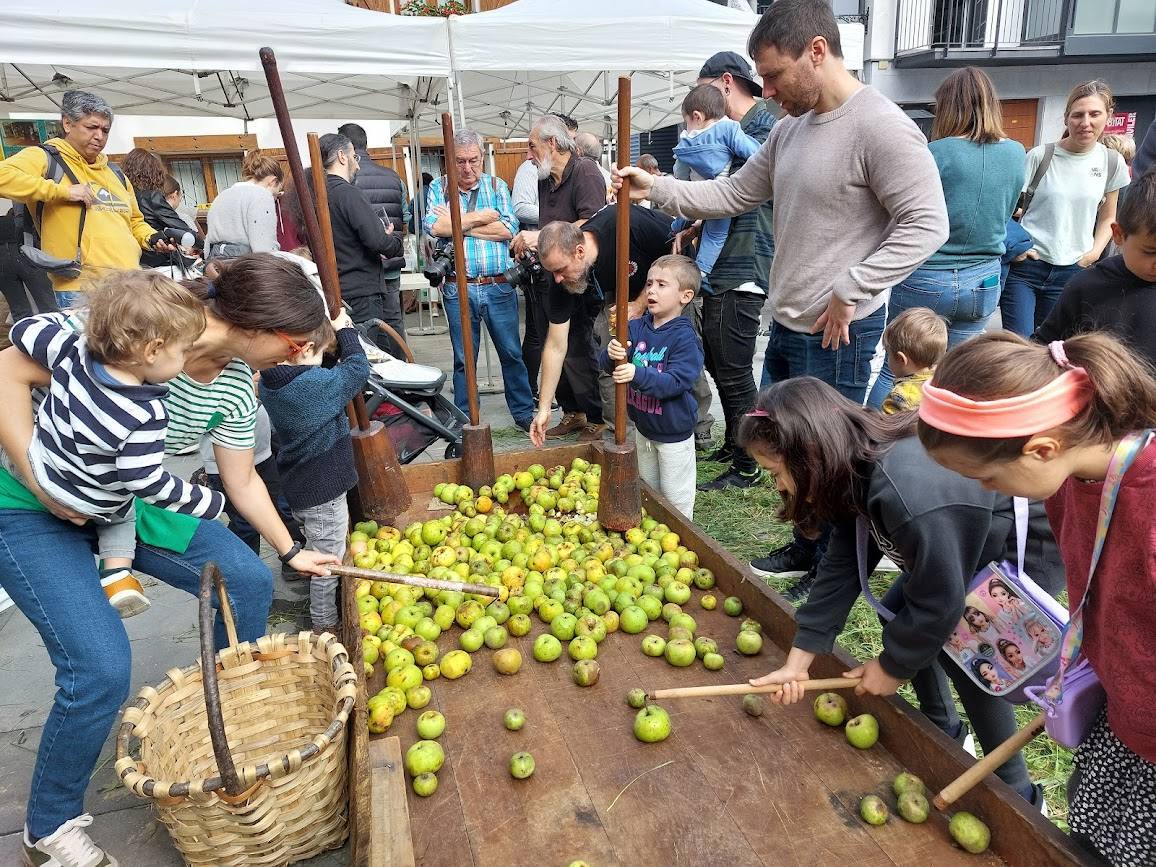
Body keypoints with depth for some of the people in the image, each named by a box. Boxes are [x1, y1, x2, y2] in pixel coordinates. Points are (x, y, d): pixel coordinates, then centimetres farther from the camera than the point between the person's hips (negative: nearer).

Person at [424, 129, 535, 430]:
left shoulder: (497, 186, 6)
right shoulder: (439, 188, 5)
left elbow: (508, 229, -10)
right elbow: (434, 227, -14)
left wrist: (457, 224, -9)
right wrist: (482, 217, -9)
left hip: (499, 286, 1)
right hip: (458, 290, 0)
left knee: (512, 353, 9)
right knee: (464, 359, 9)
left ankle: (524, 412, 24)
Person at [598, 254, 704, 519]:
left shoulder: (685, 338, -20)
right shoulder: (636, 328, -4)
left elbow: (676, 382, -30)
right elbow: (605, 362, -11)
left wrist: (638, 374, -42)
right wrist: (612, 354, -35)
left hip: (674, 434, -6)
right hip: (643, 428, 6)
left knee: (675, 499, 10)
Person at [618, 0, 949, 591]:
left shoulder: (881, 127, -16)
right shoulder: (790, 128, 10)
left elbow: (926, 224, -18)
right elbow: (735, 194, 13)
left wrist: (849, 291, -20)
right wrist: (657, 188, 3)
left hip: (839, 334, -8)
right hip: (786, 323, 9)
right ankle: (806, 547, 40)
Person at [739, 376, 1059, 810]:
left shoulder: (911, 496, -43)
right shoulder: (857, 470, -15)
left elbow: (939, 601, -29)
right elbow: (841, 567, -10)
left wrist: (892, 665, -12)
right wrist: (797, 663, -10)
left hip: (1028, 552, -8)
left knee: (966, 656, -14)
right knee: (896, 612, 10)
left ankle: (1017, 795, 10)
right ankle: (945, 733, 32)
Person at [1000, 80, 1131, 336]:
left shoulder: (1112, 163, 7)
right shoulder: (1040, 156, -4)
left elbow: (1107, 219, 17)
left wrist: (1095, 253, 1)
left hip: (1072, 271, 3)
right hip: (1025, 265, -3)